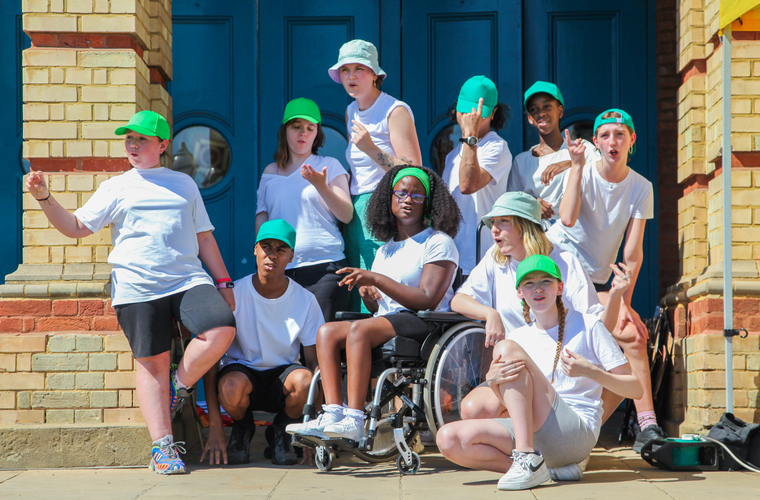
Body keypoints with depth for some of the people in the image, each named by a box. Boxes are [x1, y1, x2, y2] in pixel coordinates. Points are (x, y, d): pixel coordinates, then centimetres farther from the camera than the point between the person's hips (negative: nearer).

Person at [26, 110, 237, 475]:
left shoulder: (184, 183, 20)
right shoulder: (116, 188, 14)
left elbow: (204, 237, 21)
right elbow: (75, 227, 9)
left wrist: (223, 283, 16)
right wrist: (45, 198, -6)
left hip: (188, 279, 1)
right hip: (137, 287, -1)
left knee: (222, 329, -23)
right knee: (152, 363, -4)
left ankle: (177, 389, -1)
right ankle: (162, 447, 1)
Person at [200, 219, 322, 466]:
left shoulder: (305, 300, -8)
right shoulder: (232, 295, -13)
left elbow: (316, 363, -5)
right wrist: (214, 426, -19)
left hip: (282, 374, 1)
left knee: (304, 380, -35)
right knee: (232, 387, -37)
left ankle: (282, 431, -1)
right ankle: (242, 427, 1)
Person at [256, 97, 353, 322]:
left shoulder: (329, 166, 8)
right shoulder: (270, 172, 18)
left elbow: (346, 215, -1)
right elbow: (261, 219, 21)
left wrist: (321, 186, -15)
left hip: (323, 268, -3)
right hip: (280, 270, 3)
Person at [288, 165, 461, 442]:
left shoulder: (438, 243, 0)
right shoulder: (385, 251, 23)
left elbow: (428, 300, -13)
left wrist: (376, 279, -14)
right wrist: (369, 296, -1)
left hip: (424, 325, -7)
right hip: (386, 320, 8)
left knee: (359, 329, -31)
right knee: (327, 331, -16)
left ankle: (354, 419, -37)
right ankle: (332, 415, -30)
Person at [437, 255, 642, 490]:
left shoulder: (588, 326, 4)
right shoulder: (519, 337, 17)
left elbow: (635, 389, 1)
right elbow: (514, 405, 13)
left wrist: (590, 372, -16)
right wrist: (493, 380, -9)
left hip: (577, 433, -6)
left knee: (506, 348, -17)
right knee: (449, 438, -16)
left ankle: (528, 457, -27)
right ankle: (550, 469, -14)